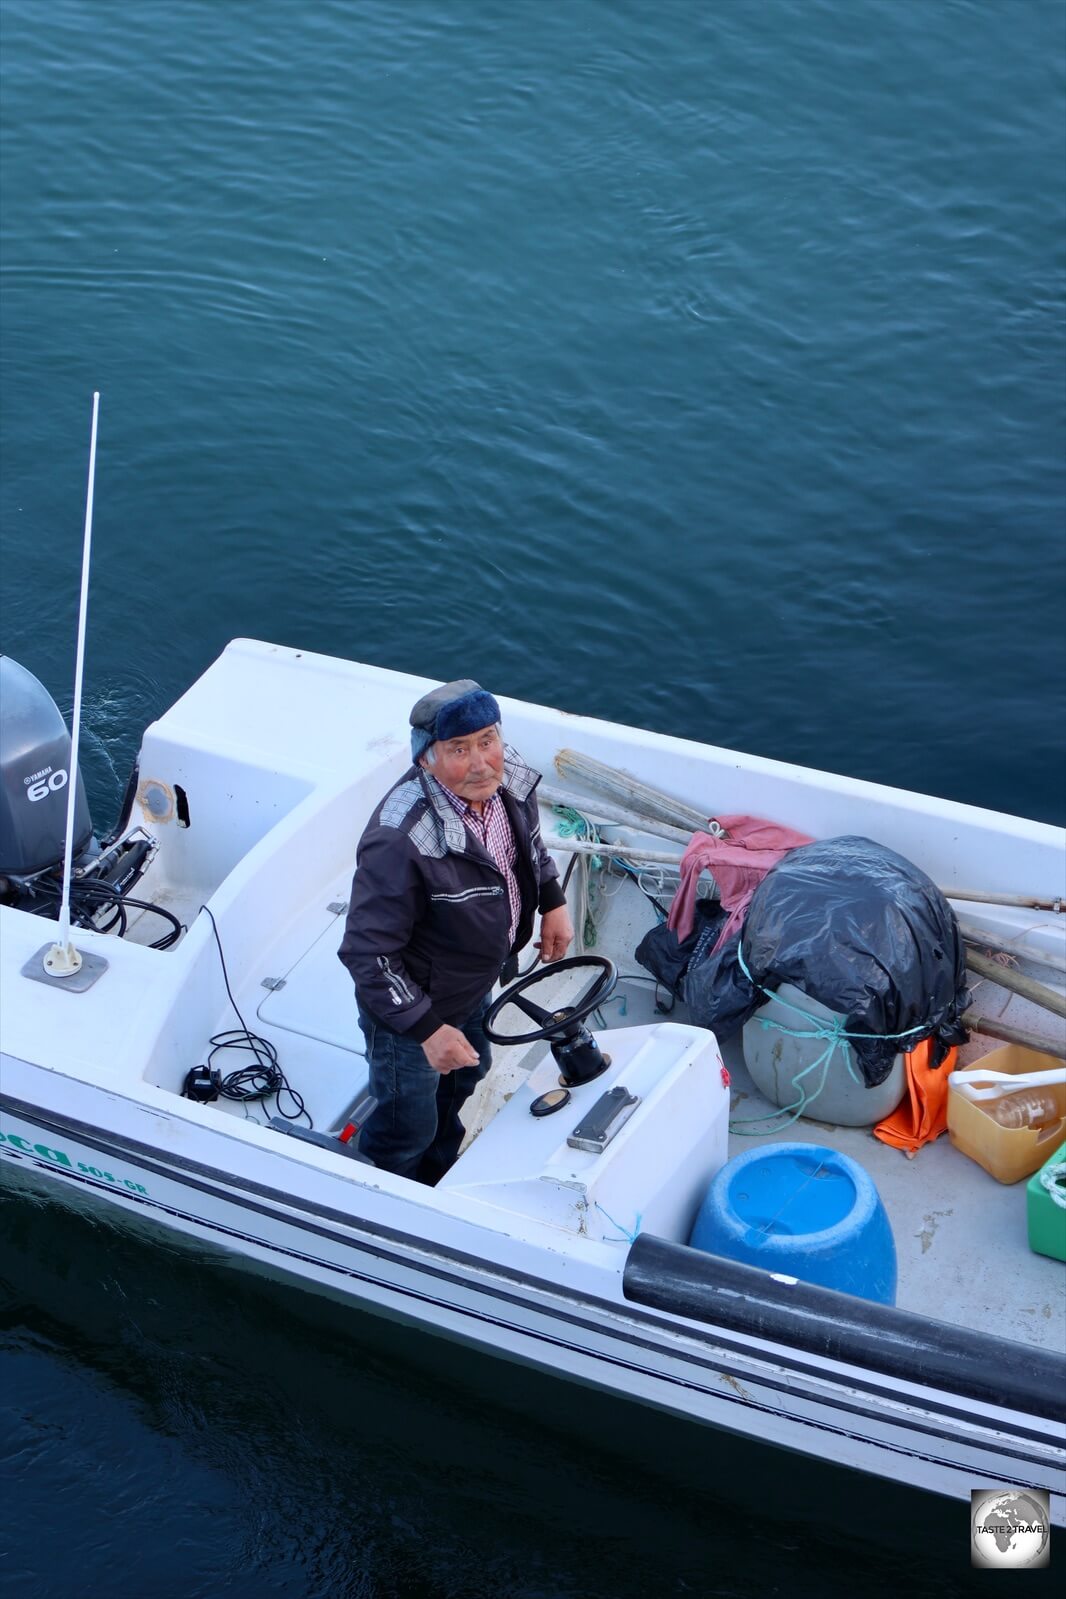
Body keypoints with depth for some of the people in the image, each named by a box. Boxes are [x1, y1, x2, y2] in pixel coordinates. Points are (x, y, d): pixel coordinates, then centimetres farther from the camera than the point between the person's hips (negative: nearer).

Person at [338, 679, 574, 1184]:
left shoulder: (509, 777, -18)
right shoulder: (401, 841, -42)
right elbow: (366, 952, -34)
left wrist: (552, 901, 7)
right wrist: (426, 1029, -32)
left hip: (475, 985, 8)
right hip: (411, 1007, -8)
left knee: (465, 1074, 33)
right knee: (410, 1127, 15)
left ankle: (439, 1178, 64)